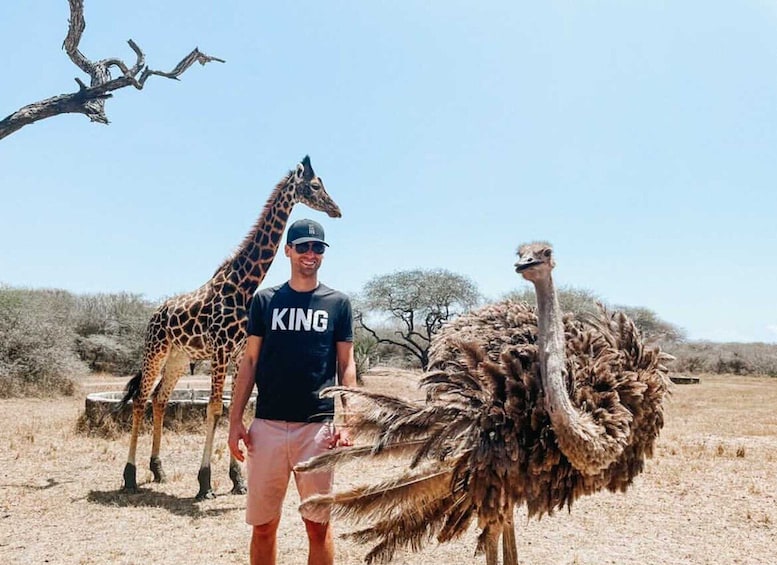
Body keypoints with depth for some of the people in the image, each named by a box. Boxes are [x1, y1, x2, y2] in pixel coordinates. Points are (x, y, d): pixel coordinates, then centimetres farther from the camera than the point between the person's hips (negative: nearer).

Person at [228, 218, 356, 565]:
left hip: (318, 426, -1)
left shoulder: (337, 303, 5)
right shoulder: (265, 300, 8)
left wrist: (345, 422, -6)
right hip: (268, 425, 1)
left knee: (318, 525, 5)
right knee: (262, 525, 9)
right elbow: (249, 361, 8)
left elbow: (346, 366, 4)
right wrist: (235, 420, 2)